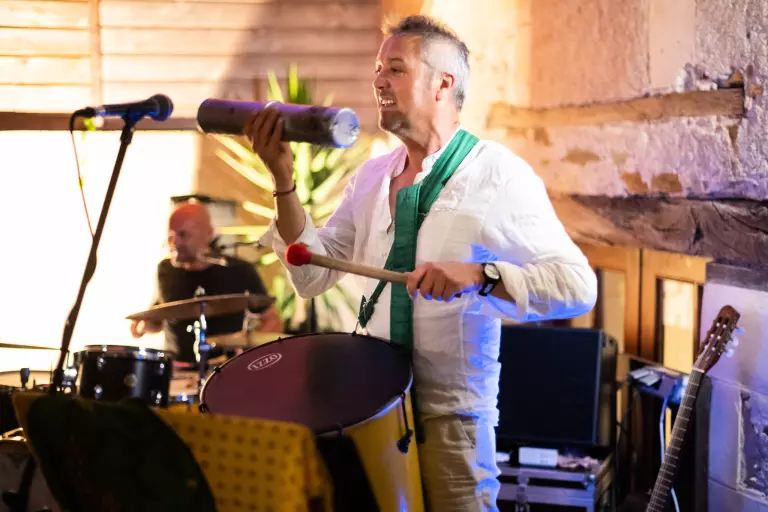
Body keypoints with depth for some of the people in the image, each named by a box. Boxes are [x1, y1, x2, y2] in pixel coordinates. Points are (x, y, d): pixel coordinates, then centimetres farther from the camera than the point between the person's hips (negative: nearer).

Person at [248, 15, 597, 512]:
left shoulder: (499, 175, -10)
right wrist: (284, 179, -4)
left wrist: (479, 275, -30)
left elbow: (579, 286, -15)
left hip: (452, 414, -5)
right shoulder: (371, 178, 9)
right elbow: (313, 276, 6)